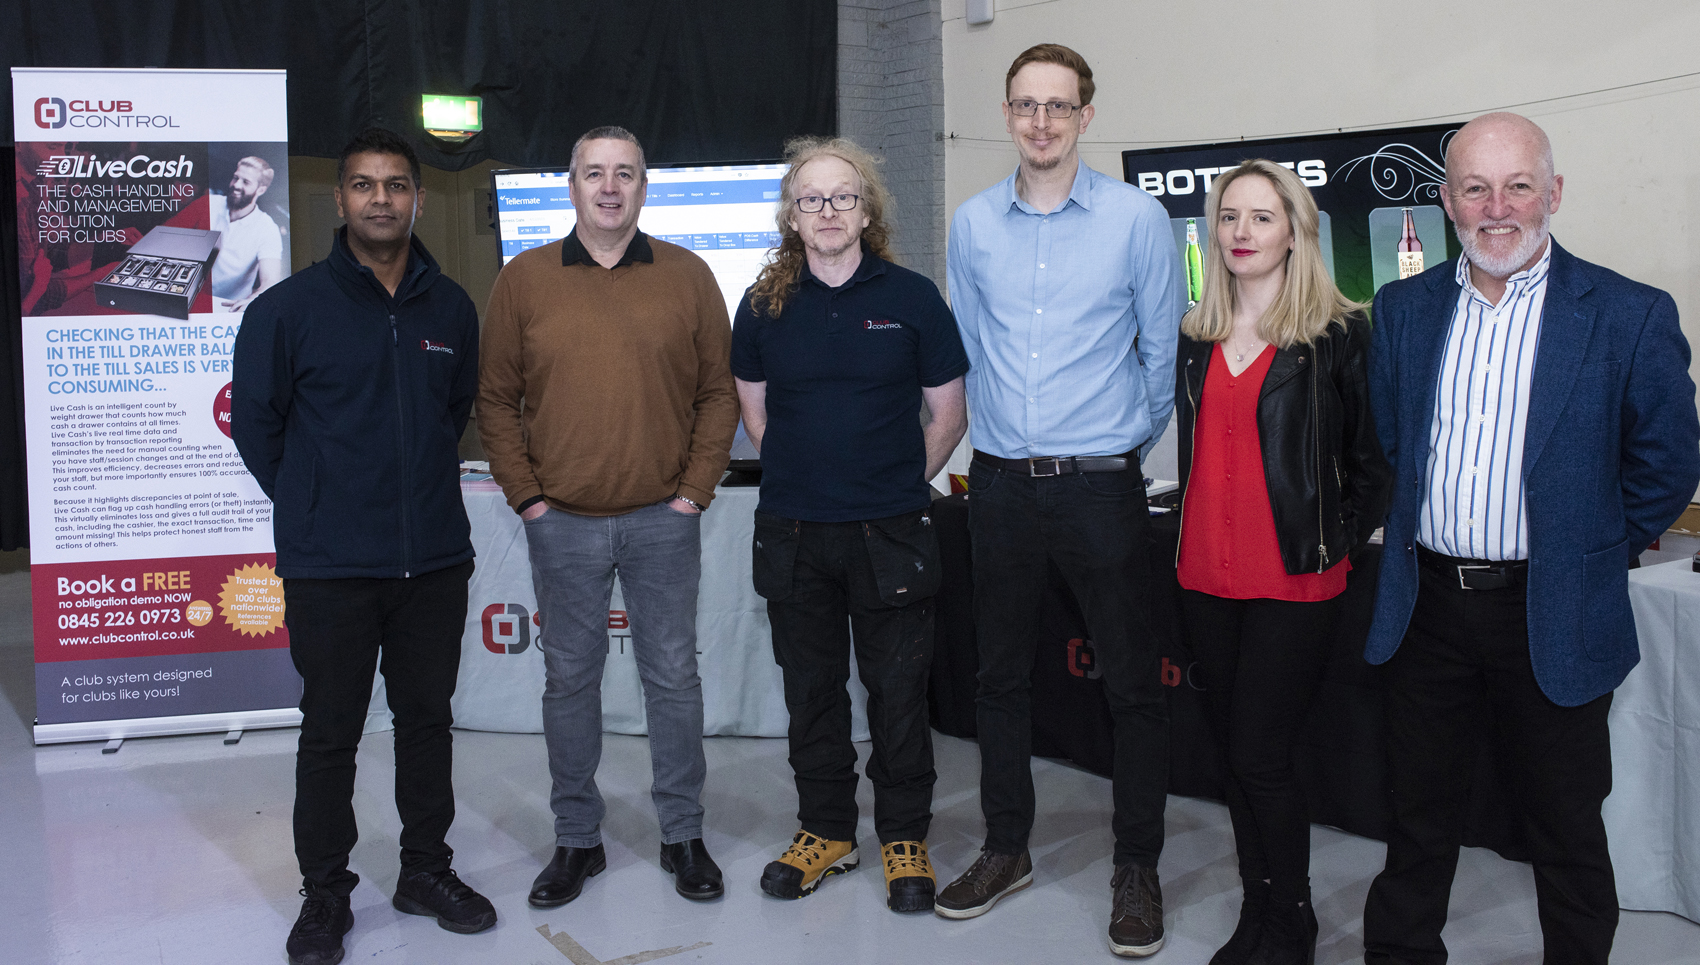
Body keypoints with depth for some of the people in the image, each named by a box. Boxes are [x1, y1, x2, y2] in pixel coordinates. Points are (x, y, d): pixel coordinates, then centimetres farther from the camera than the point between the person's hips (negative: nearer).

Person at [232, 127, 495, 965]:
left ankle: (427, 871, 29)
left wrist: (419, 486, 13)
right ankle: (324, 894, 21)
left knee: (428, 719, 13)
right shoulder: (289, 308, -6)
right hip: (329, 567, -3)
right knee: (330, 731, 6)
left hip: (436, 558, 4)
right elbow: (254, 420, 2)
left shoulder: (452, 308, 6)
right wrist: (314, 502, 6)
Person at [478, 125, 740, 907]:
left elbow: (719, 391, 5)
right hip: (561, 522, 1)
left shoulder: (687, 277, 4)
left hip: (663, 520, 0)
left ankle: (683, 834, 21)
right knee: (569, 679, 9)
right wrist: (525, 495, -2)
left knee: (673, 675, 7)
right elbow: (496, 400, 6)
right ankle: (576, 839, 23)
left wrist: (695, 487, -3)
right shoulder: (523, 281, 4)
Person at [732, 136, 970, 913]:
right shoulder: (764, 307, 3)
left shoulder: (912, 298, -2)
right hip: (794, 534, 2)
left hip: (888, 531, -2)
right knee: (811, 688, 12)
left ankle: (904, 836, 21)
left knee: (897, 690, 5)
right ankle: (825, 829, 28)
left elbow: (948, 415, 5)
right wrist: (803, 475, 13)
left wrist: (901, 482, 5)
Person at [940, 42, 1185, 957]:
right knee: (1000, 674, 13)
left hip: (1099, 485, -3)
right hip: (1000, 483, 3)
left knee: (1133, 682, 2)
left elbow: (1164, 350, 2)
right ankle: (1006, 848, 29)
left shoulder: (1136, 217, -5)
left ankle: (1136, 870, 18)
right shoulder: (972, 224, 5)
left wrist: (1129, 437, 8)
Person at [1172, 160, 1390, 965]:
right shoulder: (1195, 336, 11)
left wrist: (1338, 544, -8)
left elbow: (1371, 459, -2)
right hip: (1208, 576, 6)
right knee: (1232, 753, 11)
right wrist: (1197, 533, 12)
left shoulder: (1339, 335, -5)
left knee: (1259, 757, -5)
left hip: (1293, 582, -5)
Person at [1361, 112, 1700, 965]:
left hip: (1552, 616, -3)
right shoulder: (1403, 310, 4)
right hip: (1428, 602, 3)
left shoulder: (1630, 317, -7)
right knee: (1418, 815, 16)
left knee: (1565, 829, 11)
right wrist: (1413, 534, 11)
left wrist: (1595, 552, 3)